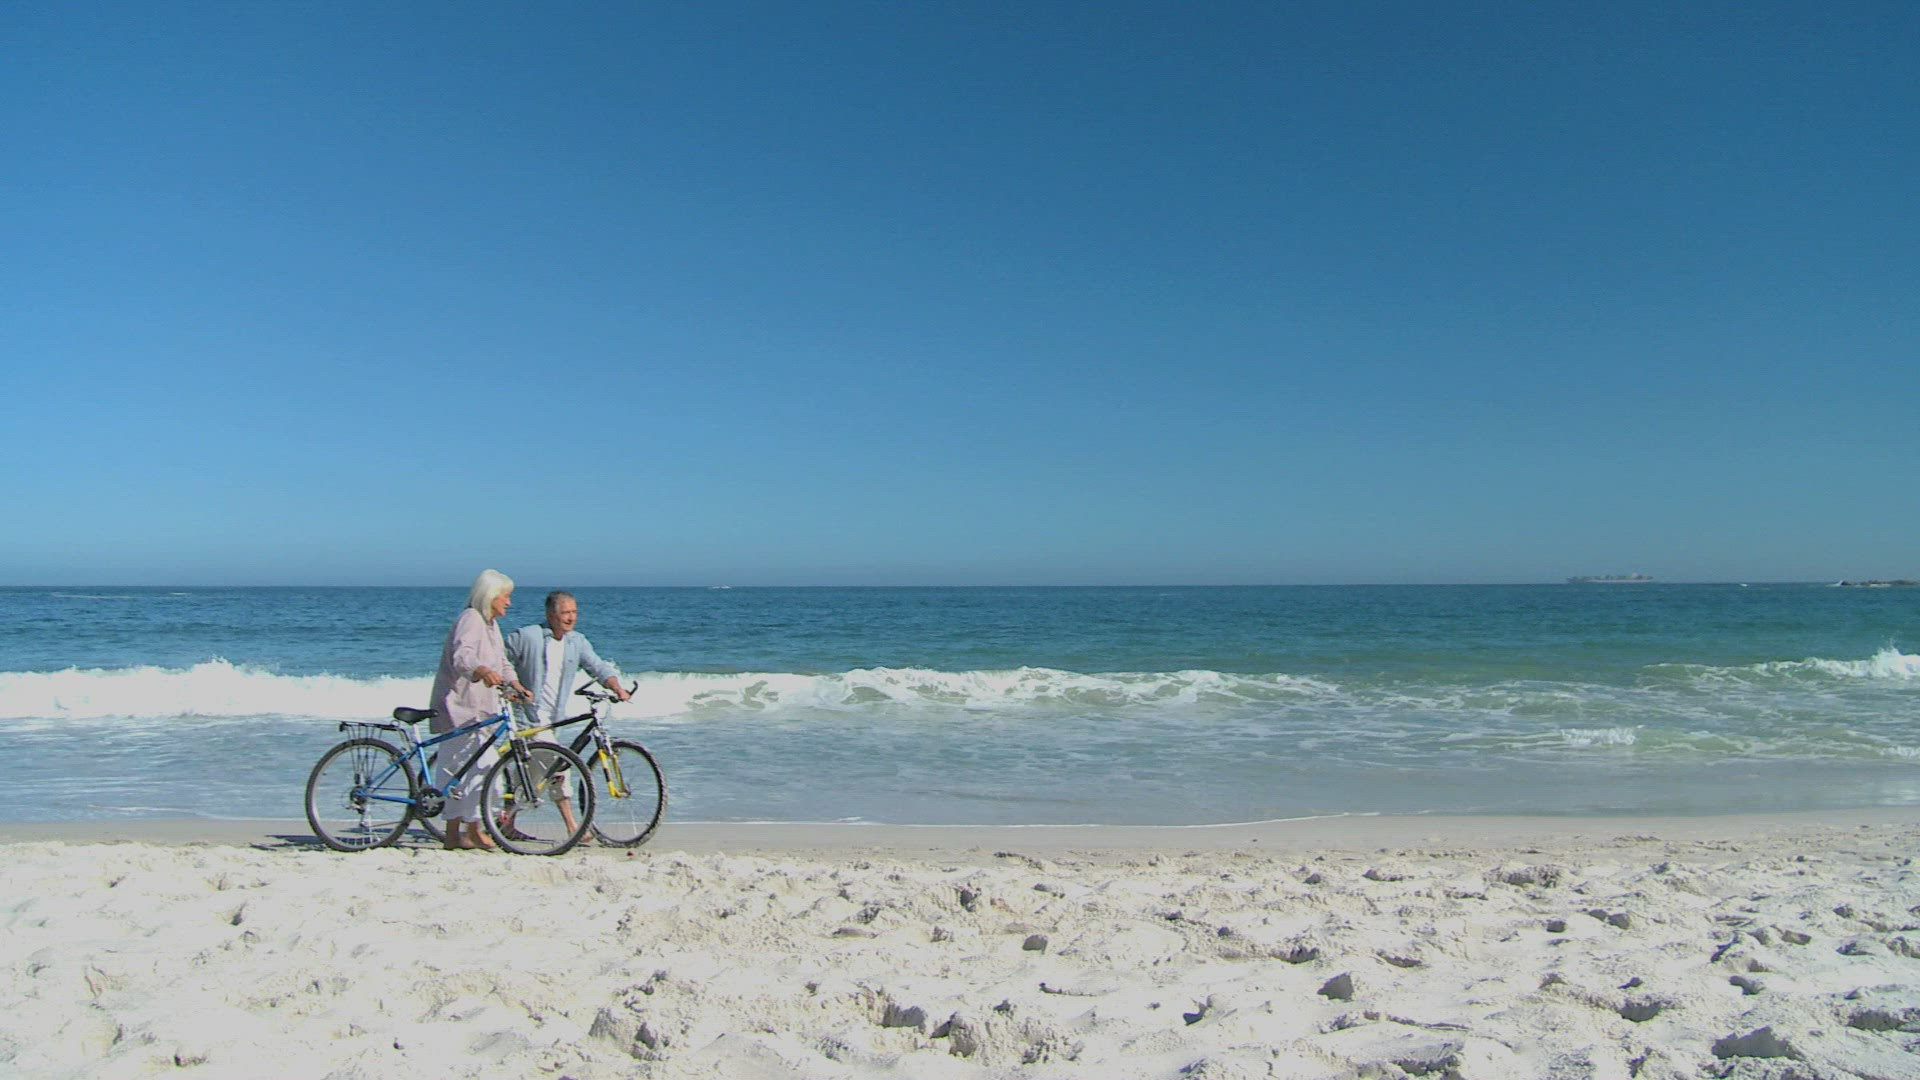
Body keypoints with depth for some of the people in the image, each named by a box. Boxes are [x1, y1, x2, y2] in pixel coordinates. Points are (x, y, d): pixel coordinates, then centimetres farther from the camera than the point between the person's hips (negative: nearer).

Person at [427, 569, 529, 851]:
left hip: (477, 706, 10)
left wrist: (514, 683, 1)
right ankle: (474, 827, -7)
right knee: (483, 763, -15)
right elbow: (461, 655, -31)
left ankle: (454, 833, 18)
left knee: (457, 769, 13)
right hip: (459, 705, -10)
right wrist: (482, 671, -51)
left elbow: (502, 661, 19)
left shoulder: (490, 623, 18)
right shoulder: (470, 619, -13)